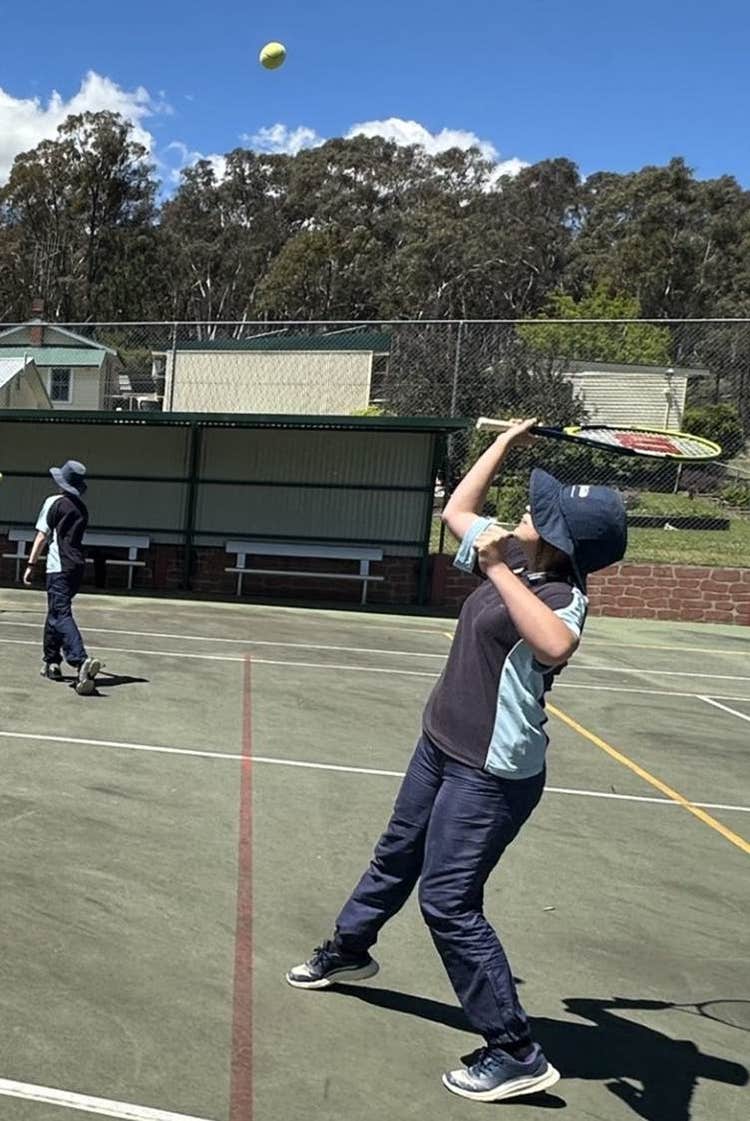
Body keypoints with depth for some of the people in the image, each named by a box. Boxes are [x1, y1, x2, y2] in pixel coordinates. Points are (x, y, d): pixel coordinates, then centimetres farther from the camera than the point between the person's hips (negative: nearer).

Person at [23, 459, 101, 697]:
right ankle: (52, 662, 26)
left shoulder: (54, 502, -3)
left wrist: (31, 565, -3)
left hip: (59, 567, -7)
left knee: (61, 615, -13)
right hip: (78, 566, 7)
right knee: (55, 612, 20)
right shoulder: (81, 508, 15)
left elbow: (42, 536, -6)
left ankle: (81, 661, -31)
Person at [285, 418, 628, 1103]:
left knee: (448, 904, -4)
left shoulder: (562, 597, -24)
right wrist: (505, 443, 11)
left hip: (491, 775, -9)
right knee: (396, 858, 27)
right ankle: (348, 951, 52)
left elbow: (555, 647, -49)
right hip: (441, 748, 9)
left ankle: (517, 1055, 12)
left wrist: (498, 569, -44)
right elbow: (457, 509, 15)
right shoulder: (515, 564, -1)